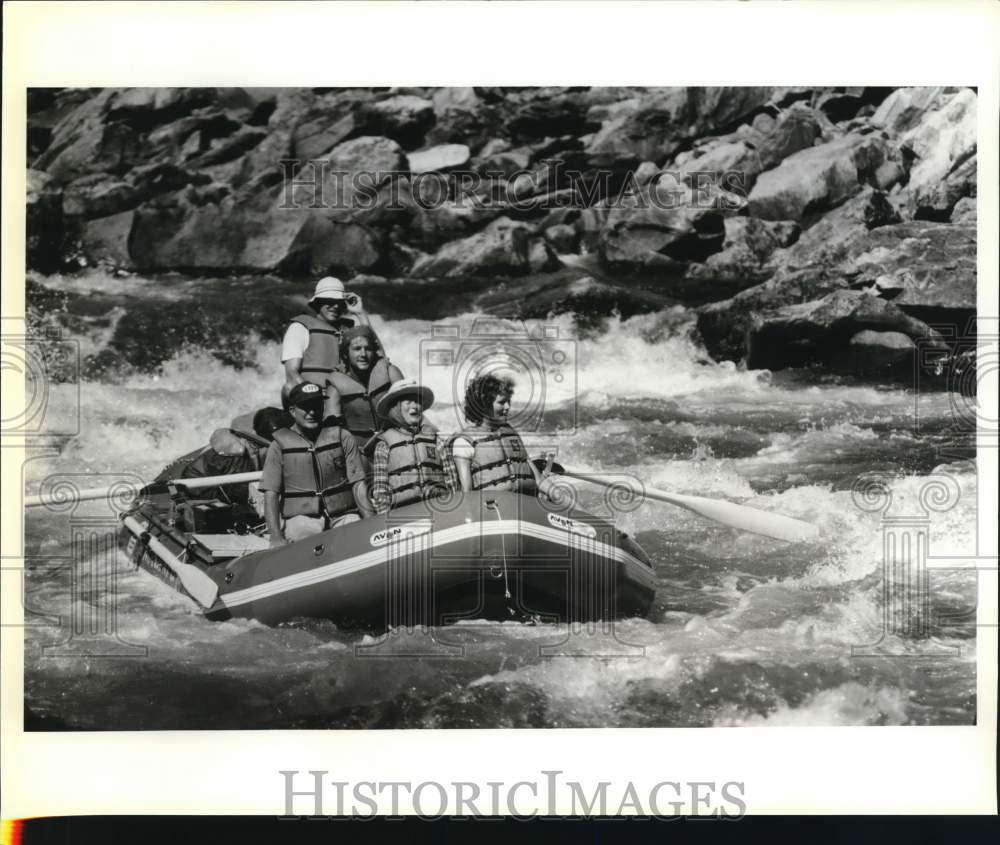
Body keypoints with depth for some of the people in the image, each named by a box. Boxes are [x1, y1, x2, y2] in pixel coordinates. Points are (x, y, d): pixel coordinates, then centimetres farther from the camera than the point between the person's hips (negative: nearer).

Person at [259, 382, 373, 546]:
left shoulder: (342, 438, 14)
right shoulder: (280, 445, 9)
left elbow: (358, 484, 8)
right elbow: (271, 494, 3)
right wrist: (276, 537, -12)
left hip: (343, 516, 2)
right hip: (300, 519, -2)